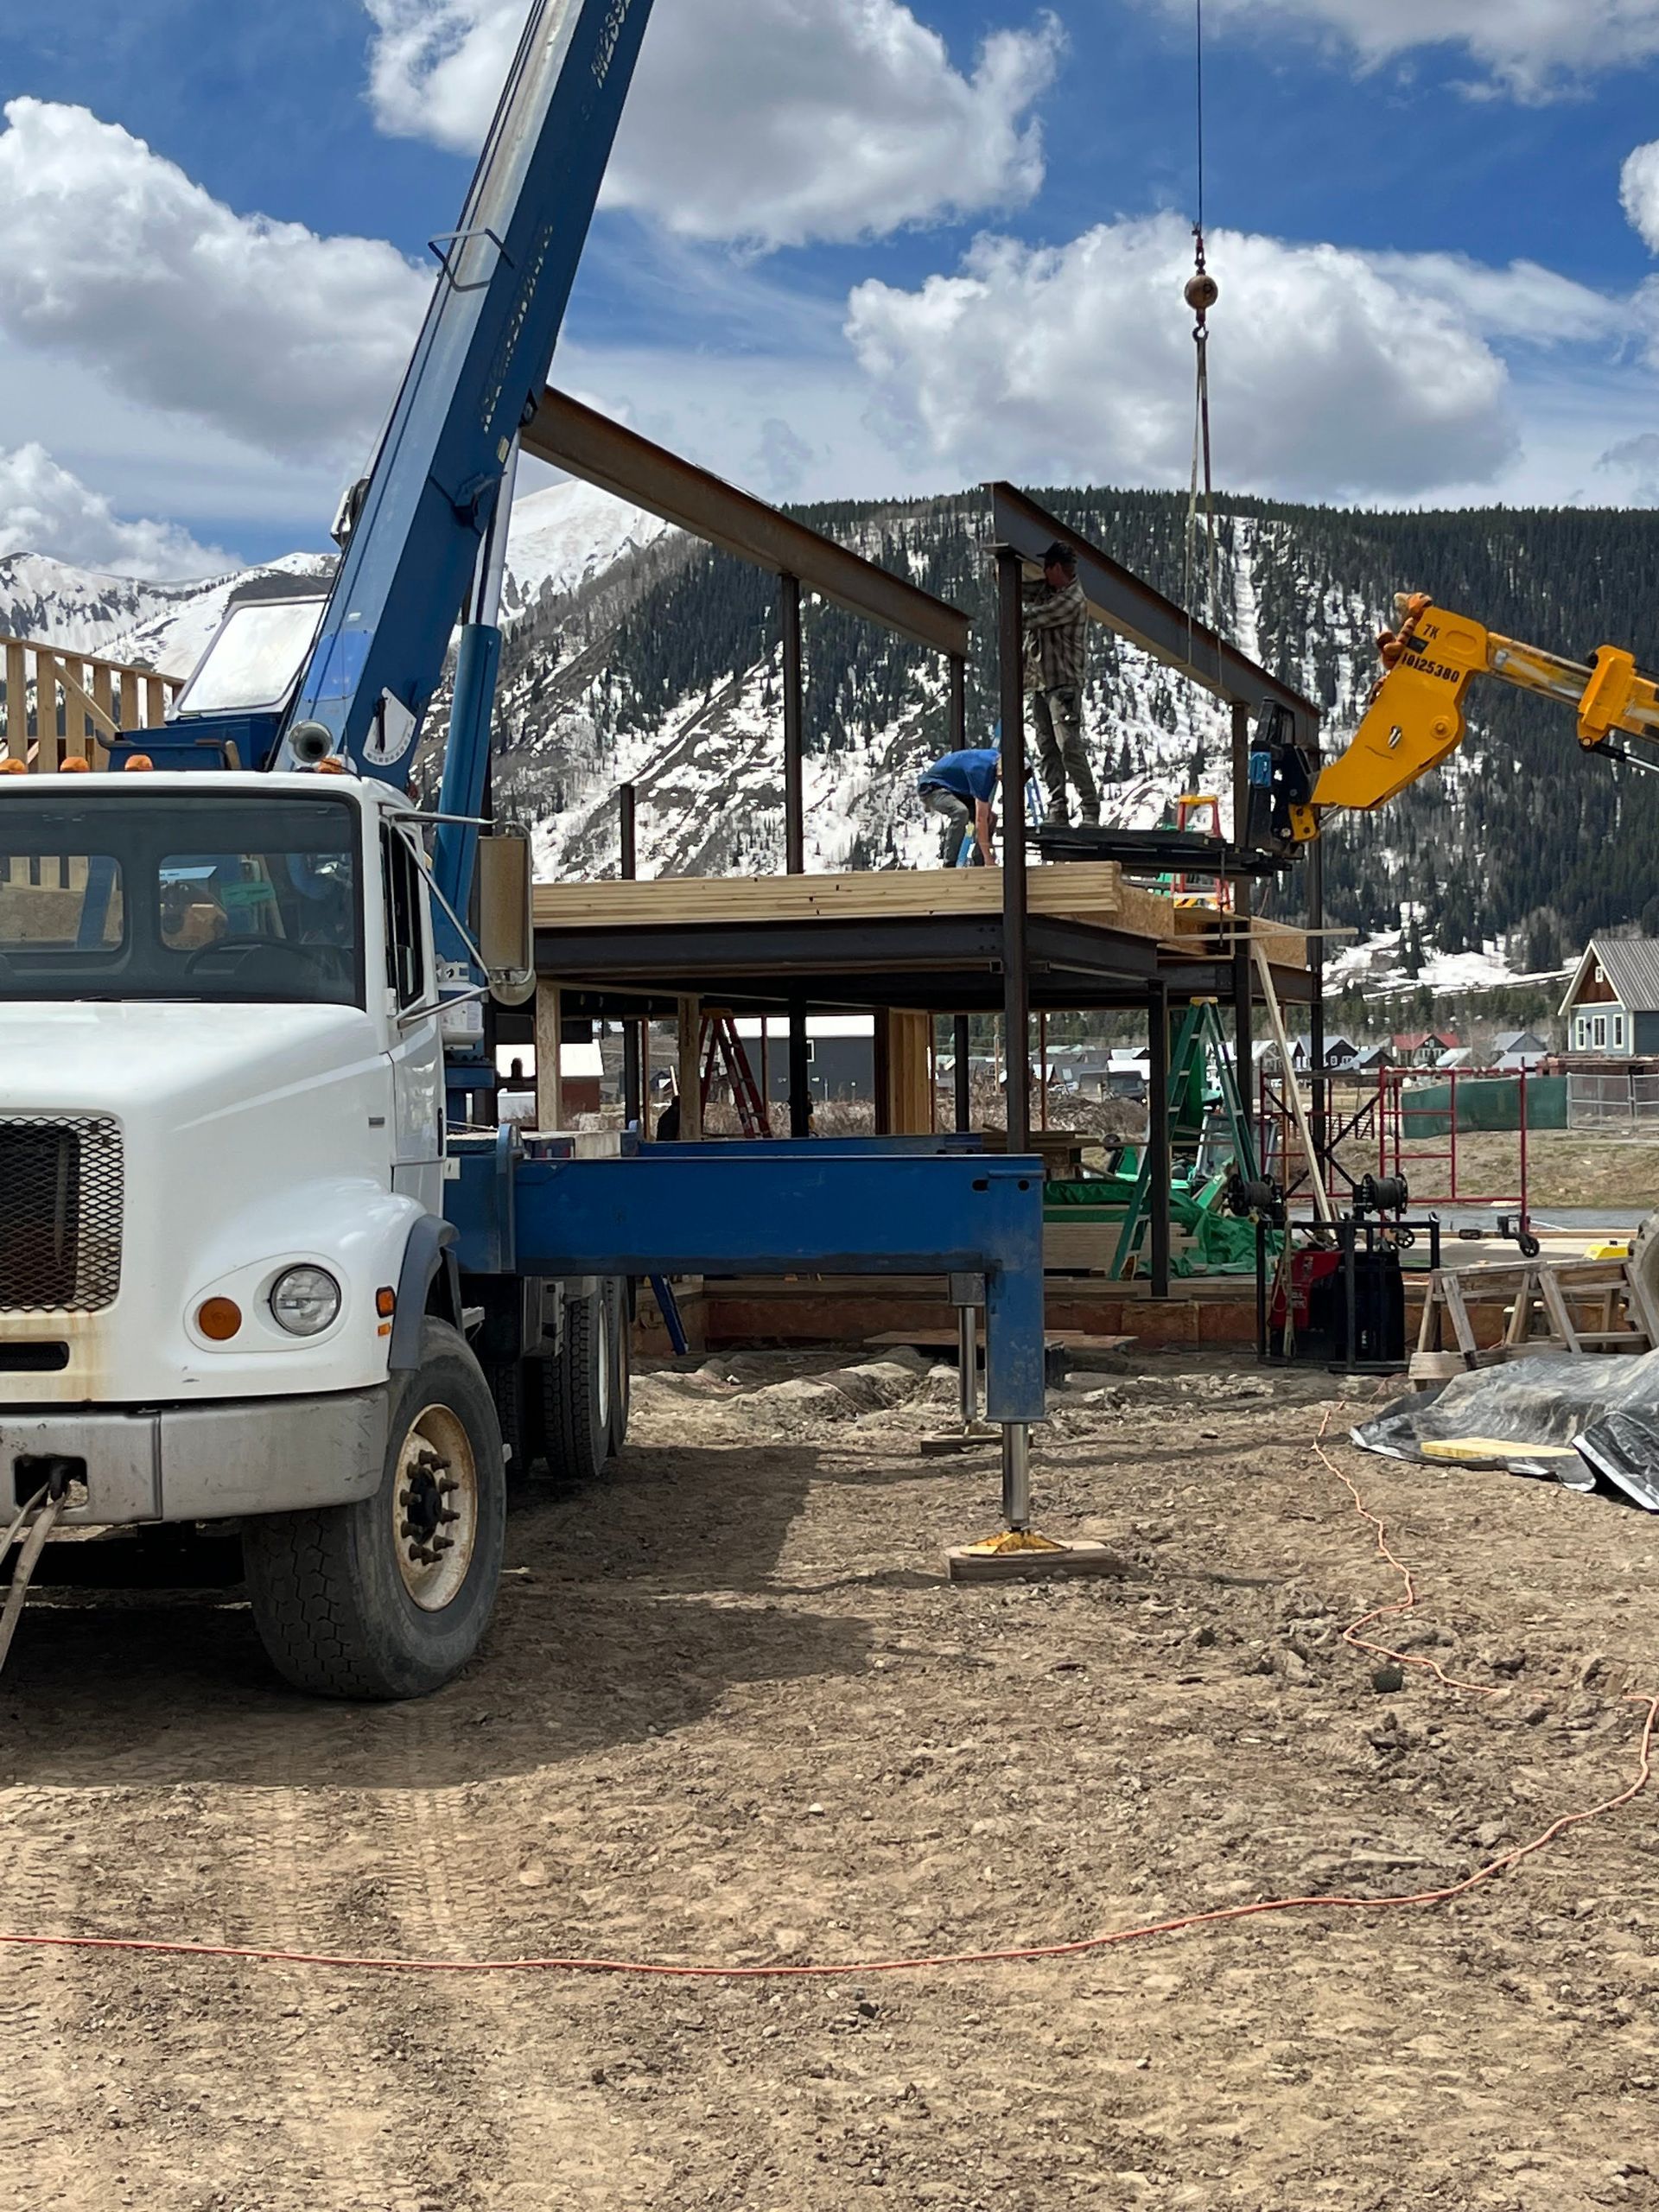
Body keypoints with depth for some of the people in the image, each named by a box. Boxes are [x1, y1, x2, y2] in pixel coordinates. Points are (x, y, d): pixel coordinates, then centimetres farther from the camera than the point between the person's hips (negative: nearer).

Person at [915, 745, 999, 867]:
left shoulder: (997, 756, -9)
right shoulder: (983, 770, -35)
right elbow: (980, 819, -34)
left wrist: (987, 808, 0)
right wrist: (988, 860, -32)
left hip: (955, 790, 9)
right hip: (932, 787, -9)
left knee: (990, 819, -3)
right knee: (960, 812, -37)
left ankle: (976, 865, 4)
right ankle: (949, 866, -32)